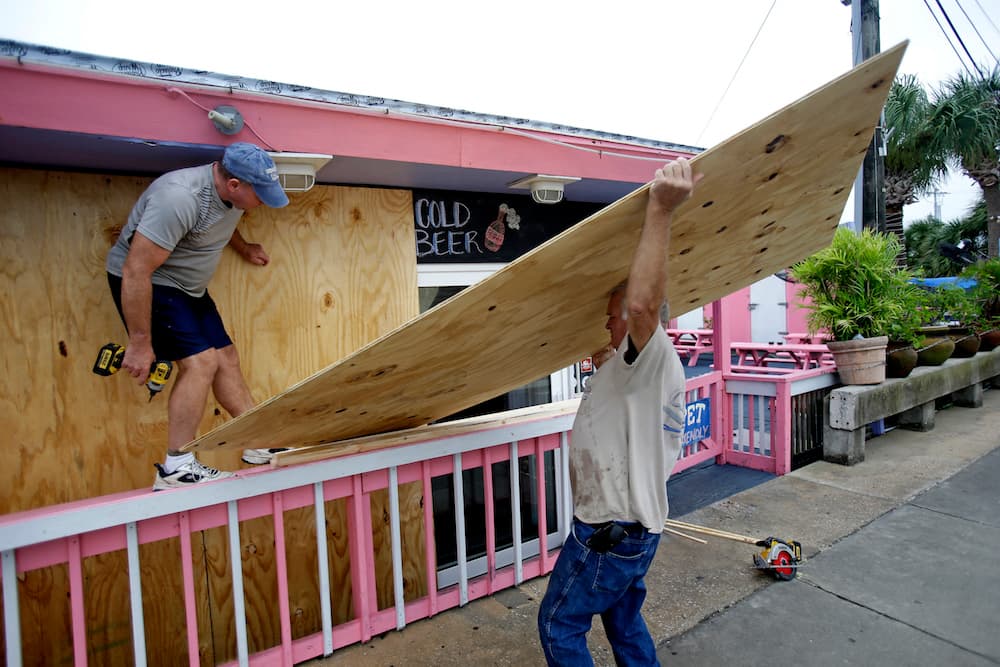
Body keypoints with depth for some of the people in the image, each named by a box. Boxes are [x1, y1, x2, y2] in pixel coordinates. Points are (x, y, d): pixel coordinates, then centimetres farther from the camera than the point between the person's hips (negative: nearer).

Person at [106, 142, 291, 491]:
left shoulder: (232, 193, -5)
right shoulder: (180, 198, -31)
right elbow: (136, 271, -30)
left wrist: (243, 247, 26)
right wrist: (140, 342, -26)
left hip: (187, 286, 9)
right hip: (146, 283, -8)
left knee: (226, 357, 6)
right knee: (201, 362, -18)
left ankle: (259, 442, 15)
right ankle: (175, 469, -10)